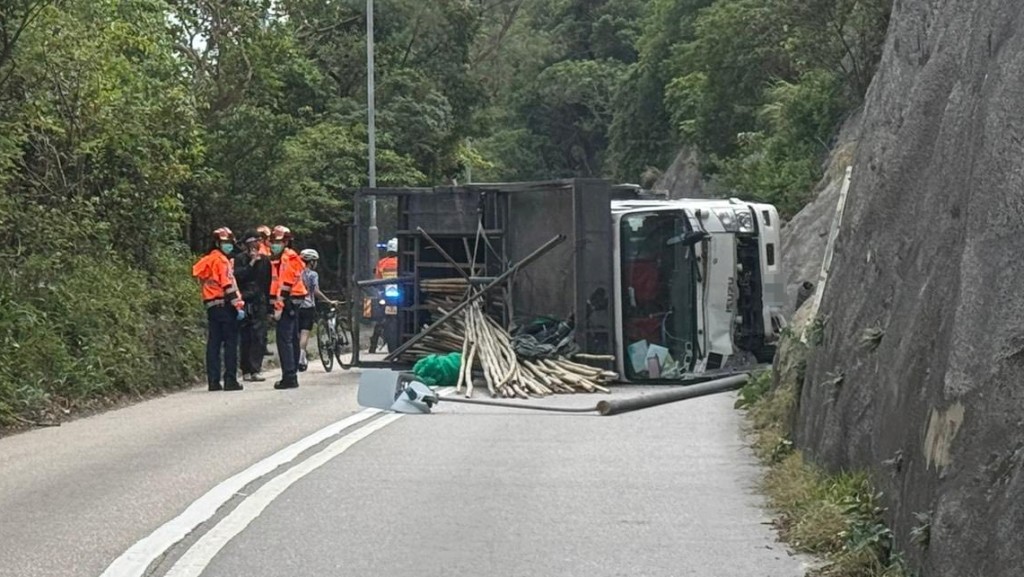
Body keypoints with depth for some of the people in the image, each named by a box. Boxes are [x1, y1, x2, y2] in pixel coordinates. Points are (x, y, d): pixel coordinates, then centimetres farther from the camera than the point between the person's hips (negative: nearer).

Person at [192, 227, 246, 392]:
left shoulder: (206, 261, 16)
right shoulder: (221, 260, -9)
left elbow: (201, 279, 18)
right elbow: (228, 285, -16)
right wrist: (238, 305, -16)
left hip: (211, 306, 8)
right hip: (225, 305, -8)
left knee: (213, 343, 8)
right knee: (230, 343, -5)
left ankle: (213, 381, 7)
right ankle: (230, 380, -7)